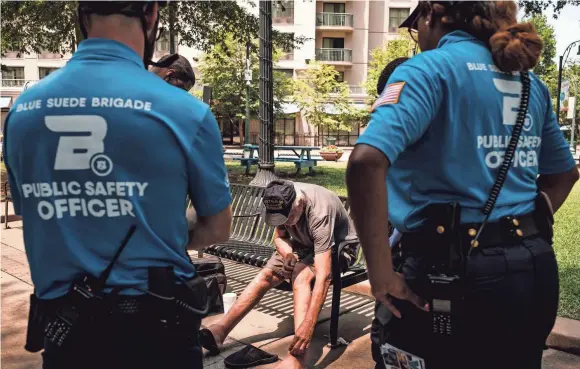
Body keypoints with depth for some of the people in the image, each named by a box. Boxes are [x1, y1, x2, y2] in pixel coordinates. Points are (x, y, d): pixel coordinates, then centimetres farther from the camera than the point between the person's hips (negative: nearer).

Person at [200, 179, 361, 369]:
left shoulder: (319, 212, -38)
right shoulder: (282, 201, -19)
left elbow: (323, 276, -45)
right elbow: (279, 236, 0)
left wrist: (308, 324, -51)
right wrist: (287, 254, -24)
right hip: (305, 243, 7)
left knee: (301, 275, -34)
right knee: (267, 274, -13)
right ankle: (220, 330, -11)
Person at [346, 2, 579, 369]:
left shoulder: (430, 68, -10)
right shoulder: (530, 82, 13)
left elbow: (367, 161, -27)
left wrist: (381, 276, -21)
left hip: (457, 271, -7)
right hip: (537, 268, 8)